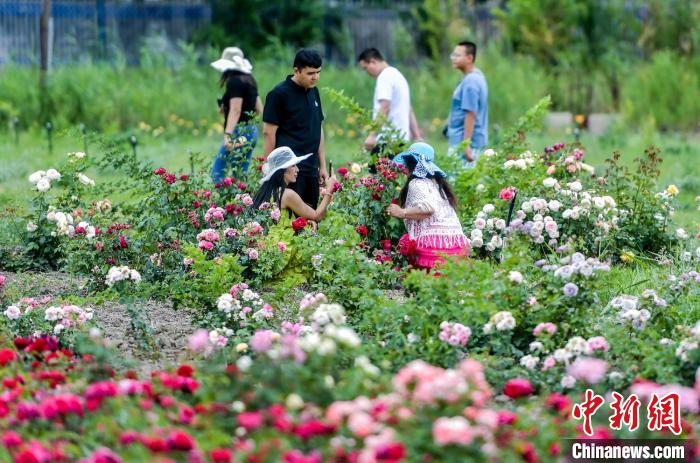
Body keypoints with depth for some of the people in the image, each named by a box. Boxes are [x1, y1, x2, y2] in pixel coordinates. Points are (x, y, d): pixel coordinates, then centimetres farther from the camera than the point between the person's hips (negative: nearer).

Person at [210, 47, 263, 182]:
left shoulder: (235, 81, -11)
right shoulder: (249, 81, 14)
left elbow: (235, 110, -20)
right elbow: (259, 109, 20)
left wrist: (227, 134, -27)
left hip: (239, 131, -10)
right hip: (252, 132, 10)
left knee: (217, 173, -9)